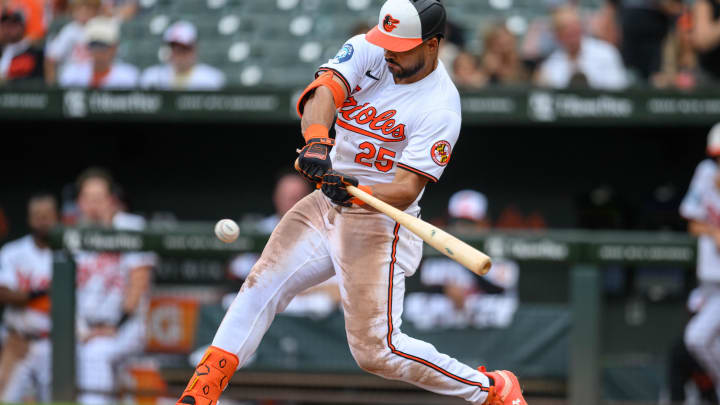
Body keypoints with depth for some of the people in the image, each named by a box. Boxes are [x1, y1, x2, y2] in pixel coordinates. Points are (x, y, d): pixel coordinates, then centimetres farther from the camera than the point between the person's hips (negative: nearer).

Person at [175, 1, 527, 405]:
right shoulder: (368, 51, -4)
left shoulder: (440, 109, -19)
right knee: (261, 287, -1)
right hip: (327, 204, 6)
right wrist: (317, 141, -42)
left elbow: (407, 189, -23)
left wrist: (357, 194, -42)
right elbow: (323, 91, -22)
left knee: (377, 349, -11)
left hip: (379, 223, -6)